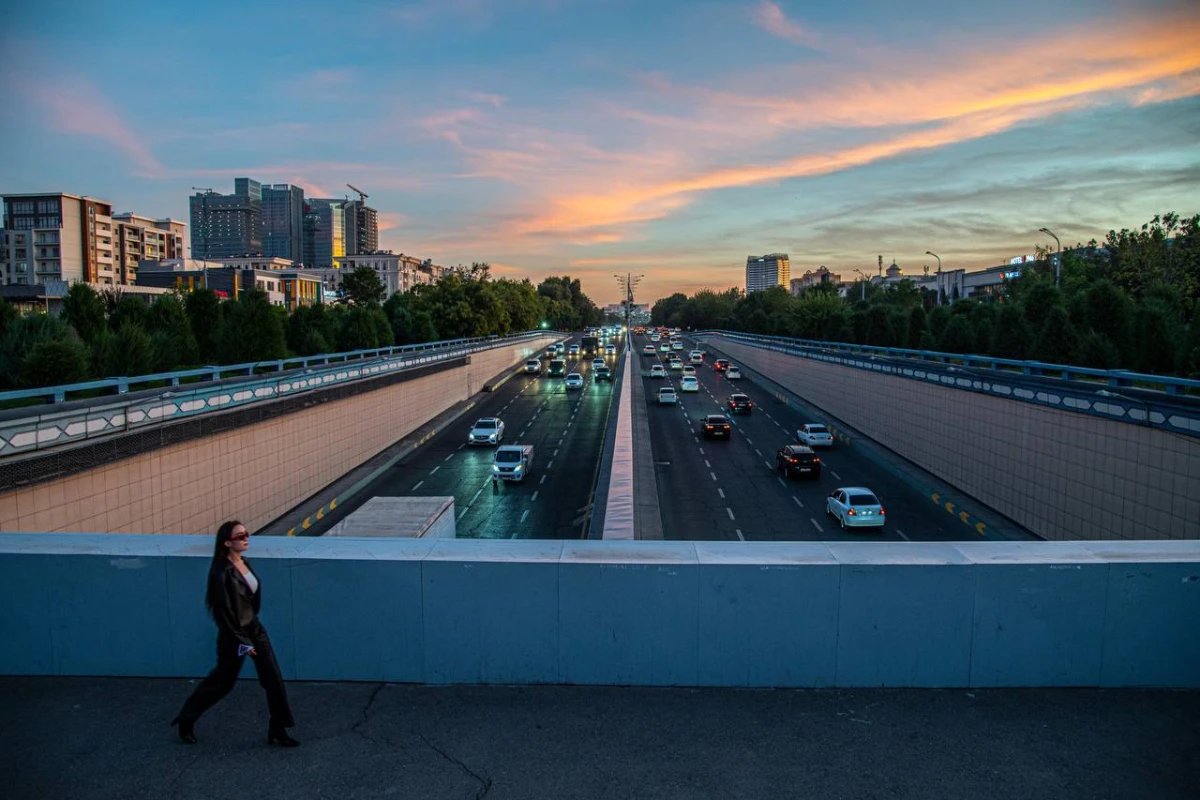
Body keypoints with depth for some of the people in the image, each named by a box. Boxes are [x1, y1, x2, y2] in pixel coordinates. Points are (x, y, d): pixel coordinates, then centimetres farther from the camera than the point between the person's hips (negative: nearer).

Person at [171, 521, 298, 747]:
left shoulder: (244, 563, 1)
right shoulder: (221, 573, -23)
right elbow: (224, 612, -20)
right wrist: (242, 642, -16)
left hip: (255, 629, 7)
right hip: (234, 635, -7)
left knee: (274, 679, 4)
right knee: (222, 681, 11)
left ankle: (278, 729, 15)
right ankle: (186, 720, 35)